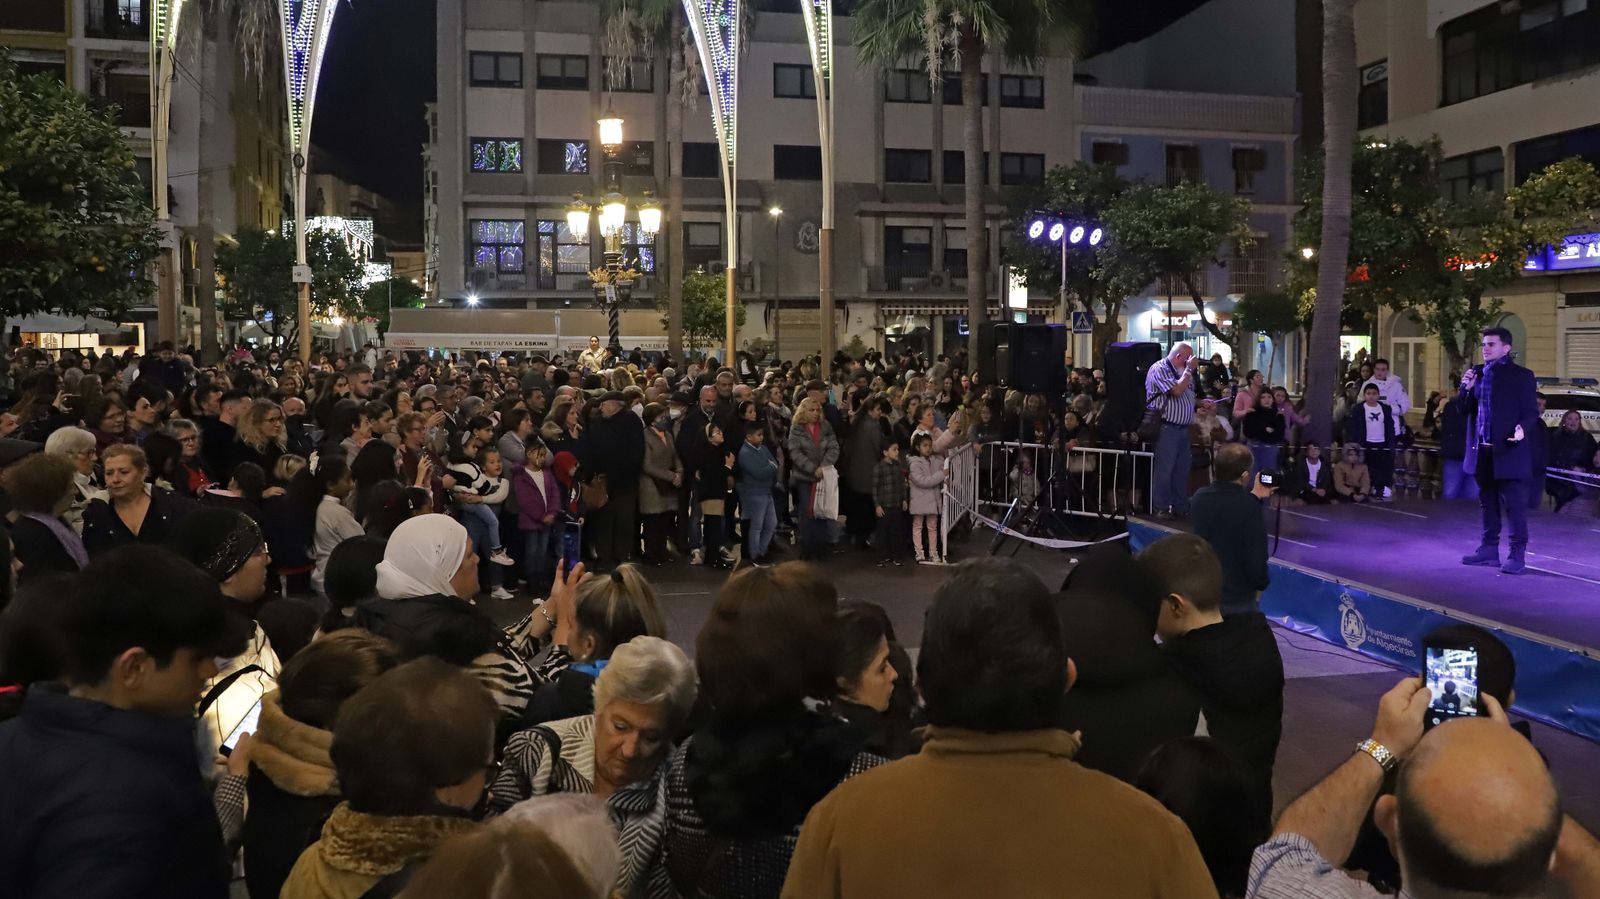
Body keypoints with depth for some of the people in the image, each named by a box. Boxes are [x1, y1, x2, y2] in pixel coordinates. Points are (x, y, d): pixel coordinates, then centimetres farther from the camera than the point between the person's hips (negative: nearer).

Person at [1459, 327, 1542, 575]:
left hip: (1508, 451, -6)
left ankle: (1517, 555, 4)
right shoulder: (1477, 373, 11)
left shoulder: (1521, 375, -5)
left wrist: (1523, 428, -27)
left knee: (1514, 505, -2)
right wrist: (1466, 388, -4)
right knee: (1488, 503, 15)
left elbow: (1531, 412, -7)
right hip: (1482, 451, 6)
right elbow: (1466, 409, 14)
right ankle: (1489, 549, 24)